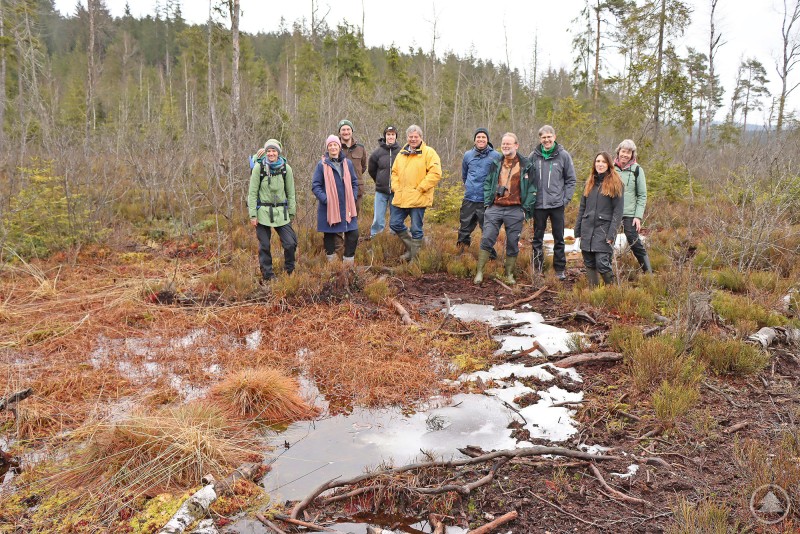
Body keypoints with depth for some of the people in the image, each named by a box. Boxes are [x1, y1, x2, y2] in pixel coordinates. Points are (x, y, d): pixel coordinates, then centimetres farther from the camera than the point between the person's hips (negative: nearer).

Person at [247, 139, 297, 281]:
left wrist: (292, 213, 7)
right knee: (264, 246, 3)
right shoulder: (259, 167, -4)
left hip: (281, 212, 2)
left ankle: (289, 272, 17)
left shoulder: (286, 168, 2)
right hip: (263, 212, -1)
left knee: (290, 243, -6)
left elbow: (291, 193, 8)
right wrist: (252, 214, -7)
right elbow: (252, 193, -3)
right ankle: (267, 276, 18)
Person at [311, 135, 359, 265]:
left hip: (347, 207, 3)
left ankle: (348, 261, 13)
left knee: (353, 234, -2)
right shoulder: (322, 164, -2)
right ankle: (331, 261, 19)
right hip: (329, 208, -3)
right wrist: (325, 199, -15)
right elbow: (315, 186, -3)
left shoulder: (347, 163, 8)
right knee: (329, 236, 5)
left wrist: (353, 198, 4)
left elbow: (354, 182, 16)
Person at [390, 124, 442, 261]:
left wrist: (420, 188, -15)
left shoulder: (429, 152, -5)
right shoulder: (402, 153, 15)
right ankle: (412, 247, 28)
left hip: (418, 199, -7)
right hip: (400, 199, 7)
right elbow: (394, 172, 23)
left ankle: (414, 257, 12)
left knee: (416, 229, 0)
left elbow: (436, 173, -14)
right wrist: (395, 187, 6)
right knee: (395, 224, 11)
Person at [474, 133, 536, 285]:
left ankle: (509, 275, 16)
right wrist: (487, 203, 4)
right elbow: (487, 183, 15)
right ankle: (479, 272, 1)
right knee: (487, 240, -5)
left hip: (515, 210, -2)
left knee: (513, 244, 4)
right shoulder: (496, 164, 11)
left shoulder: (526, 165, 1)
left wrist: (526, 209, -6)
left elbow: (532, 189, 0)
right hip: (495, 208, 2)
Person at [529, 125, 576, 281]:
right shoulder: (534, 156, 2)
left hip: (557, 204, -1)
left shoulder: (564, 155, -2)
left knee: (559, 238, 6)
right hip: (538, 204, 1)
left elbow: (571, 180, 2)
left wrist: (566, 199, -6)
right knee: (537, 238, 9)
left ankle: (560, 269, 16)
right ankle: (537, 267, 20)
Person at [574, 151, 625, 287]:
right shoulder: (590, 182, 15)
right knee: (589, 263, 6)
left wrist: (612, 234, -14)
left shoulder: (616, 183, -1)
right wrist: (578, 229, 11)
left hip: (604, 229, -5)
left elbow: (618, 211, -6)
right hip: (587, 229, 5)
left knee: (602, 263, -12)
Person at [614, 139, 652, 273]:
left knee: (635, 244, -6)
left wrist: (638, 216, -8)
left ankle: (649, 273, 2)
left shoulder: (637, 169, 0)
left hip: (629, 214, -3)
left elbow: (642, 195, 1)